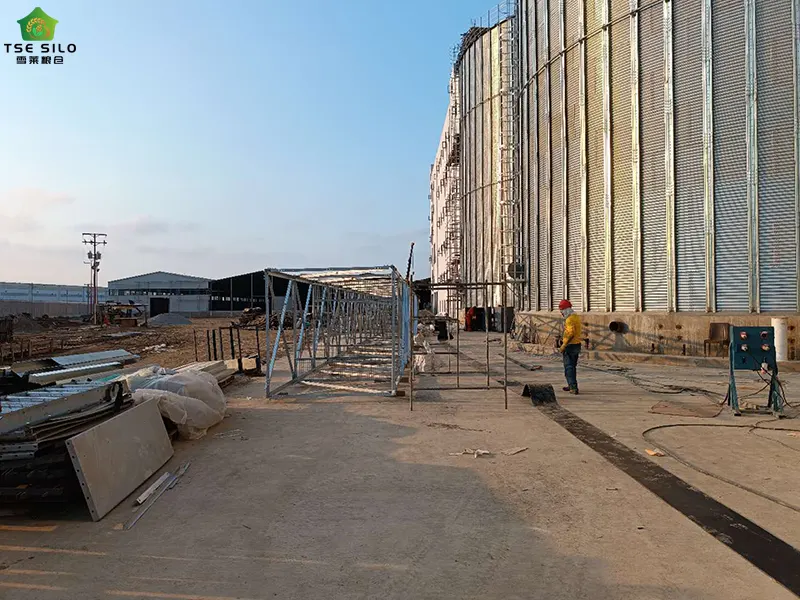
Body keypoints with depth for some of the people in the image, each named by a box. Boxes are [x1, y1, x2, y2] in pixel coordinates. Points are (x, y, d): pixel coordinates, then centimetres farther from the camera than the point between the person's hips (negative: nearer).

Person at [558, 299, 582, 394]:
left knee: (569, 367, -6)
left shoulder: (569, 319, -18)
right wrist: (564, 338, 16)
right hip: (577, 344, 10)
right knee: (572, 366, 19)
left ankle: (574, 388, -10)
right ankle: (571, 386, 30)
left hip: (570, 346, -10)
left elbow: (570, 333, -26)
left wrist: (563, 346, -23)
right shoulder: (576, 317, 13)